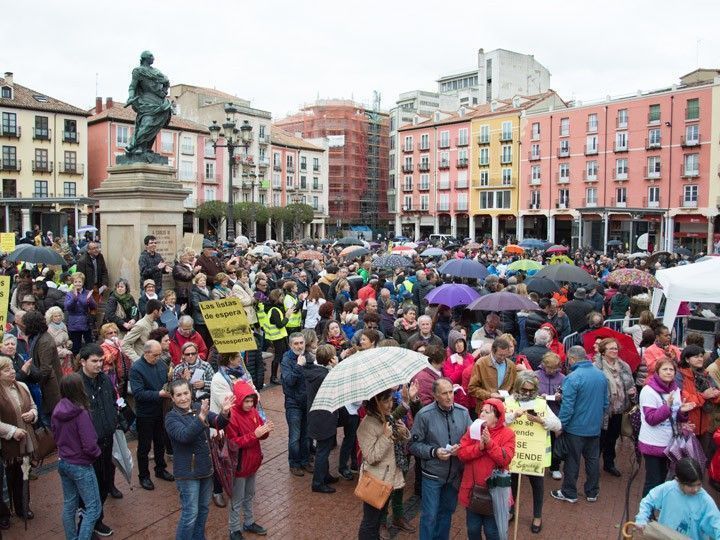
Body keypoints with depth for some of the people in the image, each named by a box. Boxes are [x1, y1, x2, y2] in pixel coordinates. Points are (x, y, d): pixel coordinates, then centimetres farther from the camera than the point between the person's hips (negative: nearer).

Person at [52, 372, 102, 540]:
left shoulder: (57, 411, -3)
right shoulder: (80, 413, -25)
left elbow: (56, 436, 12)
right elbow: (89, 446, -23)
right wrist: (98, 452, -5)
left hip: (63, 462, 8)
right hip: (80, 466, -8)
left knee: (69, 505, 20)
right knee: (93, 507, 4)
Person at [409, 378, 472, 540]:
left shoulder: (463, 412, -6)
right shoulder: (424, 415, -16)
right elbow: (414, 444, -10)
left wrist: (461, 447, -14)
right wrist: (434, 452, -21)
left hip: (455, 473, 4)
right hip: (433, 474, -4)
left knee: (447, 511, 21)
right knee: (429, 515, 3)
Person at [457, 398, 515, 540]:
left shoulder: (507, 434, -8)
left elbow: (505, 459, -18)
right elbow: (461, 453, -8)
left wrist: (489, 443, -27)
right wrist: (479, 447, -22)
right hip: (472, 490, 3)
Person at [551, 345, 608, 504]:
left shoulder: (572, 378, -22)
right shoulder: (601, 375, 1)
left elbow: (567, 406, -21)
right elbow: (606, 402, 10)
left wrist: (560, 425, -10)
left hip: (576, 427, -6)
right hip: (595, 427, 6)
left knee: (572, 460, 7)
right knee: (593, 459, 16)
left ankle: (569, 493, 18)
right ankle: (592, 493, 27)